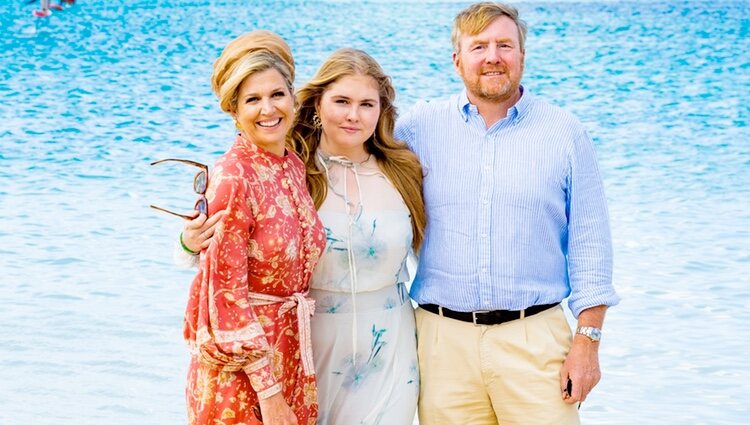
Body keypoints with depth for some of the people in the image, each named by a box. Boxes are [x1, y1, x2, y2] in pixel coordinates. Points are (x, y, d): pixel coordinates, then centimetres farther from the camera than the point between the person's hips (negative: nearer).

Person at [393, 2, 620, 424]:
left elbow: (589, 244, 2)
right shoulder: (420, 126, 5)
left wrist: (588, 340, -2)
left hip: (536, 338, -1)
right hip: (444, 339, 1)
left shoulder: (565, 133, 3)